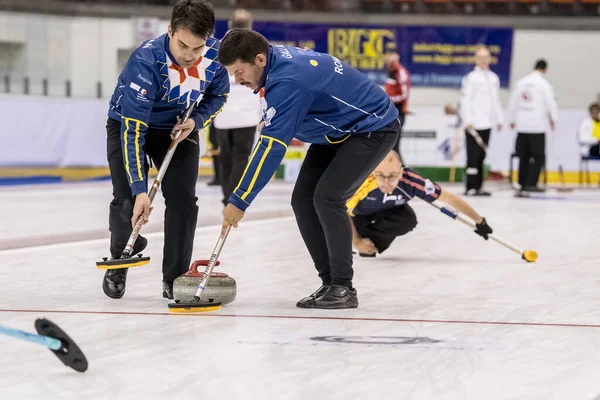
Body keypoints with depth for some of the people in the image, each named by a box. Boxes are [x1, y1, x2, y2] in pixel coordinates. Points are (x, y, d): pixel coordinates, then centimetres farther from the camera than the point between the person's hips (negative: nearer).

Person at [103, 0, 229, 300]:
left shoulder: (216, 53, -24)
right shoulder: (145, 61, -38)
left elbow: (218, 95, 0)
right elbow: (133, 131, -38)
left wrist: (196, 121, -20)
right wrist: (139, 190, -44)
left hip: (178, 128, 3)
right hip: (130, 123, -3)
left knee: (183, 199, -10)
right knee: (127, 200, -11)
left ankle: (175, 278, 5)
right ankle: (121, 259, 21)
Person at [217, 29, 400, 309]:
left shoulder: (288, 81, -34)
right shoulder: (277, 59, -6)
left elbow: (272, 147, -35)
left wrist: (239, 201, -32)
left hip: (372, 128, -10)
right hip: (337, 130, 10)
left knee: (327, 197, -22)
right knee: (303, 200, 0)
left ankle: (343, 288, -13)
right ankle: (331, 282, 5)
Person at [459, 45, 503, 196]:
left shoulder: (493, 78, 14)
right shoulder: (471, 78, -8)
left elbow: (496, 100, 19)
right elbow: (465, 99, -12)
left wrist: (498, 119, 15)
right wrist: (468, 121, -17)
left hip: (487, 124, 7)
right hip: (474, 125, -7)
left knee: (481, 156, 10)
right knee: (473, 156, -7)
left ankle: (478, 187, 15)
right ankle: (471, 188, -6)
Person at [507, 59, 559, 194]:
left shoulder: (521, 82, 8)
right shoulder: (543, 83, -8)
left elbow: (512, 102, 12)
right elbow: (551, 103, -10)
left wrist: (511, 120, 23)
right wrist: (553, 120, 5)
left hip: (522, 126, 5)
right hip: (537, 126, -5)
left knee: (523, 156, 12)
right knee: (538, 157, -1)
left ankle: (522, 184, 13)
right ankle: (531, 184, -11)